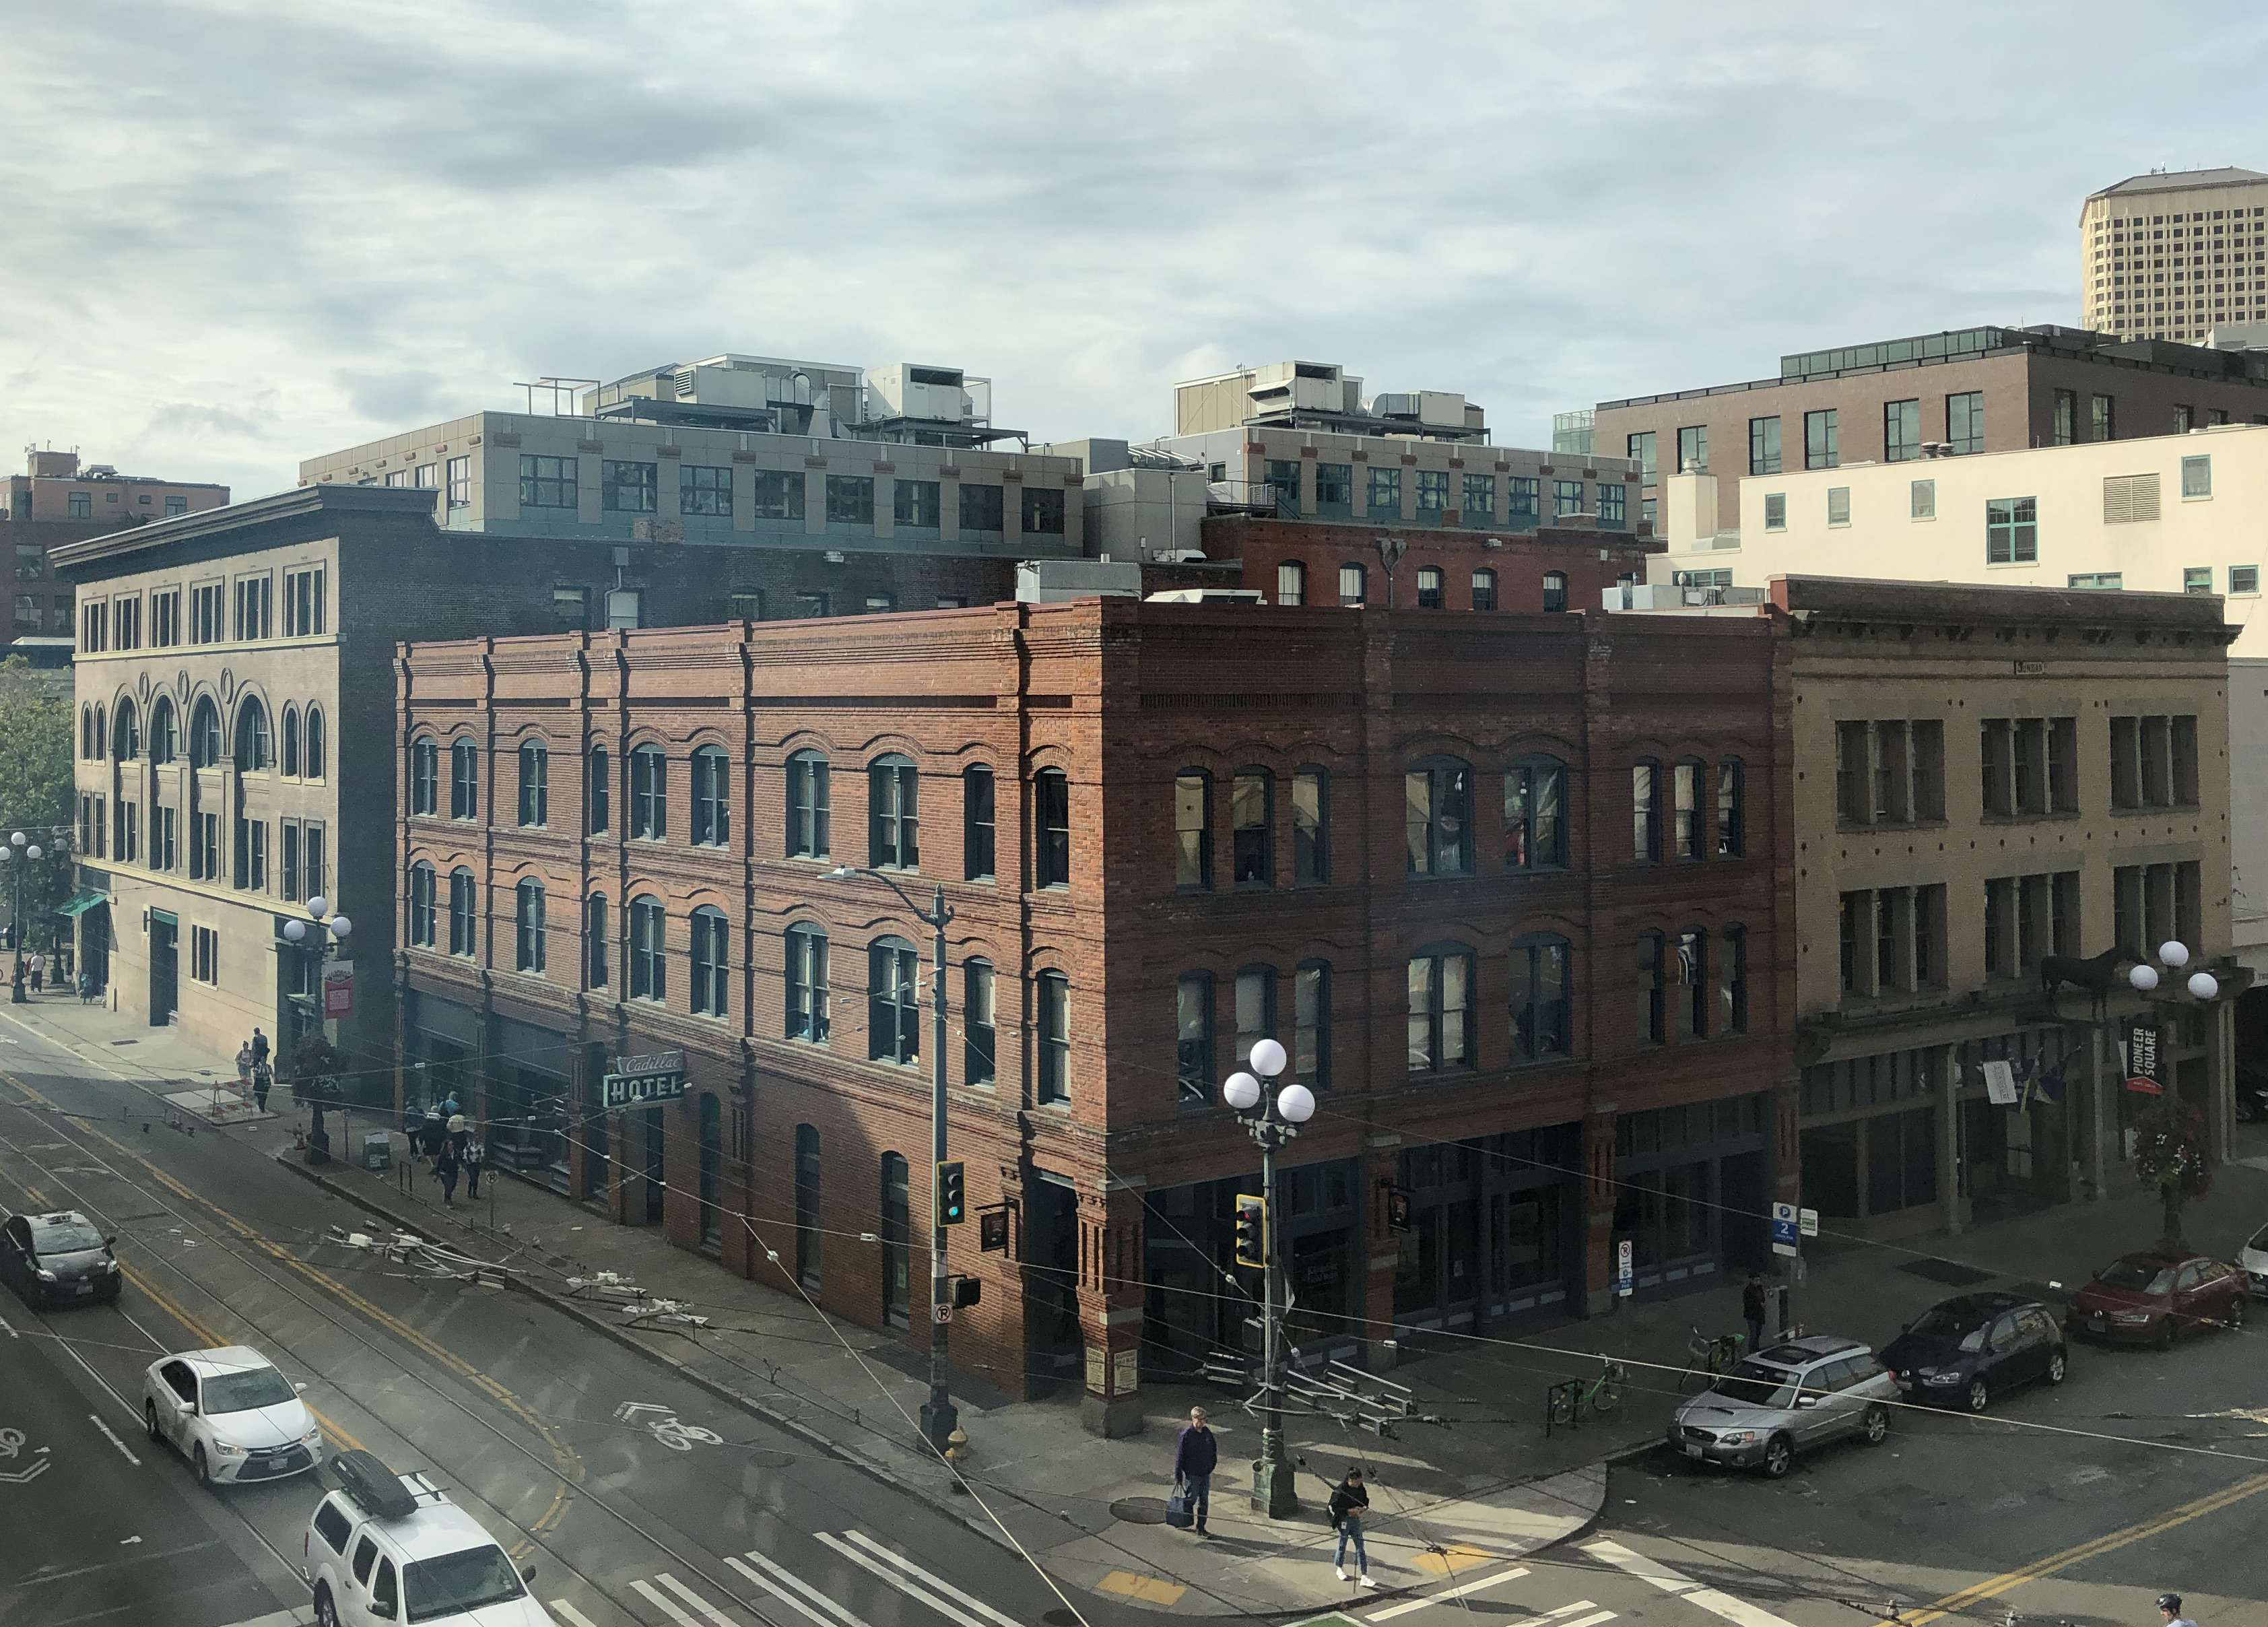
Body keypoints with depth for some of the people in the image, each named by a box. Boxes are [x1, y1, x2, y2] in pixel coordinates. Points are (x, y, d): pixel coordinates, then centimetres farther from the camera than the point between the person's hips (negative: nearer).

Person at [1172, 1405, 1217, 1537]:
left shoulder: (1207, 1433, 3)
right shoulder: (1187, 1435, -15)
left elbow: (1214, 1450, 18)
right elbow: (1179, 1456, -13)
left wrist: (1212, 1465, 9)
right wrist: (1178, 1476, -13)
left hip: (1205, 1474, 5)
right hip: (1192, 1474, -5)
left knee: (1204, 1503, 9)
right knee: (1191, 1501, 3)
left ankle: (1201, 1528, 17)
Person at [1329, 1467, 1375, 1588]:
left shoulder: (1360, 1488, -2)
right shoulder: (1341, 1490, -21)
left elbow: (1365, 1500, 14)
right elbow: (1334, 1507, -19)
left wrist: (1364, 1508, -8)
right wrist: (1349, 1511, -26)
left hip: (1356, 1519, 5)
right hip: (1344, 1520, -5)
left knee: (1360, 1547, 3)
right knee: (1342, 1545, 12)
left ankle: (1364, 1577, 4)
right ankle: (1340, 1569, 37)